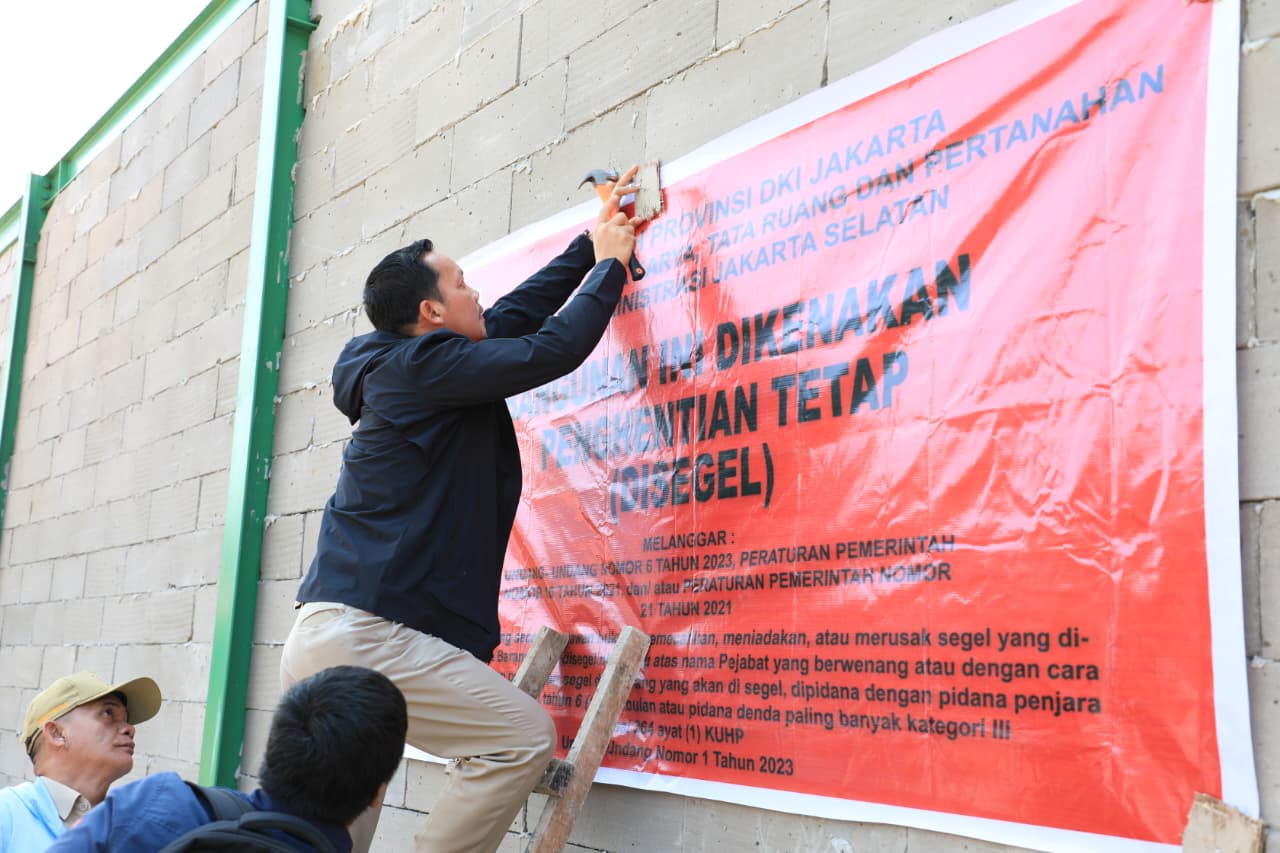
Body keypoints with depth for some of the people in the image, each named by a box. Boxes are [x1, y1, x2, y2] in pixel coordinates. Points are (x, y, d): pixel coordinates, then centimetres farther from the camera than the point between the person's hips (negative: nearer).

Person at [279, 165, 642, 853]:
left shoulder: (406, 365, 17)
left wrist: (592, 242, 32)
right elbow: (555, 350, -10)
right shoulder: (425, 366, -10)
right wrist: (610, 264, 6)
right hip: (363, 638, -10)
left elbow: (516, 315, 26)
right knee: (523, 736, -9)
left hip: (325, 638, 10)